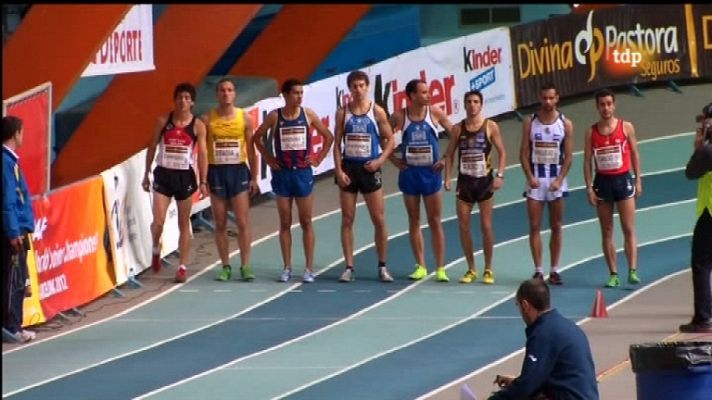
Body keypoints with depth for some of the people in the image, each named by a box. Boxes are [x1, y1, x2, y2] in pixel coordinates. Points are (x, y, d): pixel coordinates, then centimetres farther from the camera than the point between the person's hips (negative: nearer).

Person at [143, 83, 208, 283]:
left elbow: (202, 153, -4)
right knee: (158, 221, -10)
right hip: (163, 174, 0)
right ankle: (156, 250, 20)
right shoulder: (163, 121, 0)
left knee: (184, 223, 7)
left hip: (185, 176, 0)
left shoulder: (198, 125, -2)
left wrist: (203, 181, -11)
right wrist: (146, 174, 6)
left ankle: (183, 266, 14)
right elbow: (152, 147, 6)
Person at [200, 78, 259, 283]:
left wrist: (254, 178, 3)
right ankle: (225, 266, 12)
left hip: (238, 171, 0)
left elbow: (251, 150, 6)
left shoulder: (245, 118, 2)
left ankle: (245, 266, -1)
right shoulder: (207, 119, 0)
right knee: (220, 223, 5)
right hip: (216, 172, 0)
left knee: (243, 222, -4)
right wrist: (203, 179, -3)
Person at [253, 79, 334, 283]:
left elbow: (328, 136, 8)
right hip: (282, 173, 0)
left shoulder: (308, 114, -1)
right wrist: (268, 158, 2)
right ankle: (287, 268, 9)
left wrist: (318, 159, 1)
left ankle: (309, 268, 5)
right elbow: (257, 137, 10)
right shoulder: (274, 117, -1)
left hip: (303, 172, 0)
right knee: (285, 222, 4)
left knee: (306, 222, 2)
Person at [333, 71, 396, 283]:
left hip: (369, 168, -1)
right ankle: (349, 267, 7)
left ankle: (382, 266, 11)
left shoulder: (377, 112, -1)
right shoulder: (343, 112, 2)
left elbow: (390, 140, 2)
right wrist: (338, 170, -7)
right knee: (347, 220, 2)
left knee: (379, 220, 1)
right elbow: (337, 144, 2)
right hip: (348, 167, 1)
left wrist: (381, 160, -12)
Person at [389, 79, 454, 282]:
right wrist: (393, 159, 0)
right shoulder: (399, 116, -4)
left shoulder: (435, 113, -5)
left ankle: (440, 268, 5)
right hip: (409, 173, 1)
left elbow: (455, 135, 2)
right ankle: (420, 267, 15)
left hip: (431, 172, -1)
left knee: (435, 222, 2)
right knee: (414, 221, 7)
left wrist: (446, 159, -3)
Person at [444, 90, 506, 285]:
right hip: (464, 181, 2)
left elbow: (501, 152, -1)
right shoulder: (458, 128, 4)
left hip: (484, 181, -2)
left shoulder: (490, 126, -2)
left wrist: (500, 175, -12)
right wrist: (447, 177, -3)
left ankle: (488, 269, 11)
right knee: (463, 226, 1)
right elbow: (450, 154, 8)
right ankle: (471, 269, 12)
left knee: (486, 226, 0)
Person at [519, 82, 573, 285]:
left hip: (556, 179, 0)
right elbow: (524, 152, 0)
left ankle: (554, 270, 9)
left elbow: (568, 155, -1)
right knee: (535, 226, -3)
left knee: (556, 226, 4)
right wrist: (530, 177, -12)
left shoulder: (565, 124, 1)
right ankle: (538, 271, 0)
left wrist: (559, 180, -12)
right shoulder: (530, 122, 1)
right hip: (535, 178, 0)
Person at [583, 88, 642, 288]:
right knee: (606, 232, 4)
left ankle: (632, 271, -8)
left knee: (629, 229, -5)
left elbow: (635, 154, 4)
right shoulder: (591, 132, 2)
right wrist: (589, 187, -4)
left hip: (623, 180, -2)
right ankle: (613, 274, 8)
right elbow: (587, 160, 3)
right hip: (602, 181, 2)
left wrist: (638, 180, -2)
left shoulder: (626, 127, 0)